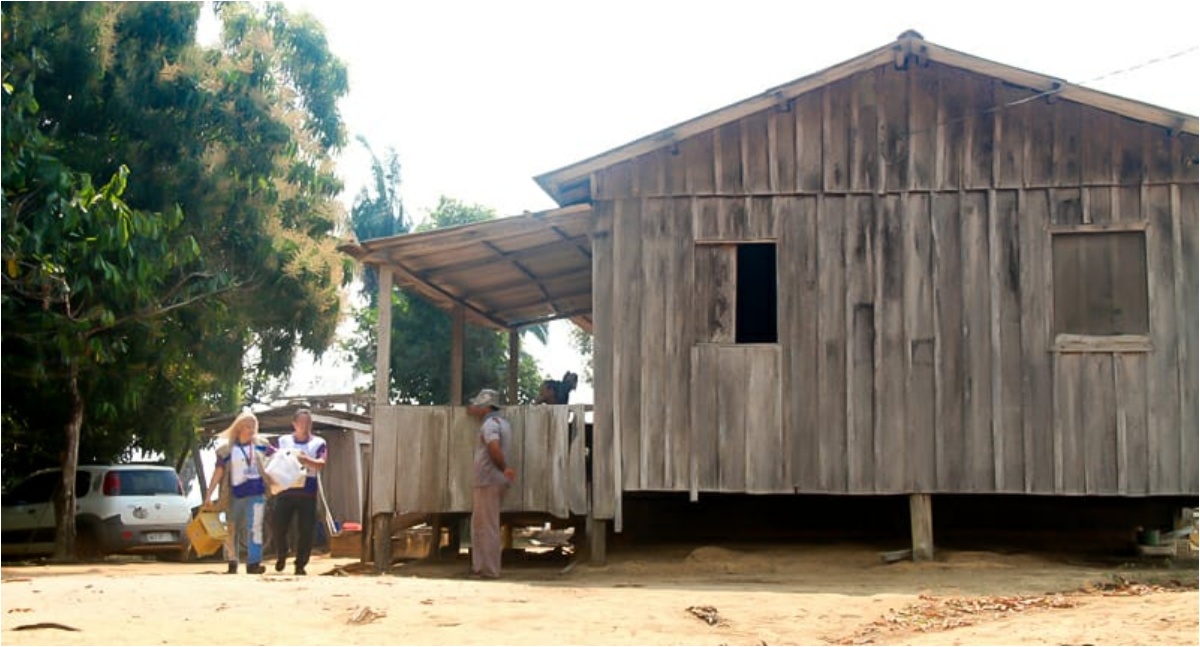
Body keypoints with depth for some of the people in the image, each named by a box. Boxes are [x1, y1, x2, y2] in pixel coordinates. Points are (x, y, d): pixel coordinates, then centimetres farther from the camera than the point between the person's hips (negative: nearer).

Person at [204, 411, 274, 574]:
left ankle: (253, 563, -11)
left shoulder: (260, 445, 5)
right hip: (235, 495, -1)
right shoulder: (227, 449, -2)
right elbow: (218, 472, -4)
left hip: (256, 493, 1)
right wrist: (208, 495, -7)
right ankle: (232, 563, 22)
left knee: (255, 527, -10)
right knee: (232, 530, 9)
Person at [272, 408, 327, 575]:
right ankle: (282, 555, 25)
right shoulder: (283, 441, 13)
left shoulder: (318, 443, 7)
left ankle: (300, 565, 8)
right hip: (285, 491, 1)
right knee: (278, 527, -2)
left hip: (307, 493, -1)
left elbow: (321, 464, -8)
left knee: (305, 531, -4)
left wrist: (304, 459, -24)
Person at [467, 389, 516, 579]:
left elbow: (494, 448, -28)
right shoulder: (502, 422, 18)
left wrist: (504, 468, -18)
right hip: (492, 481, 10)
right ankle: (480, 566, 19)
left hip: (489, 481, -10)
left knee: (487, 527, -5)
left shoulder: (489, 423, -12)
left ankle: (489, 570, -2)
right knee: (479, 525, 16)